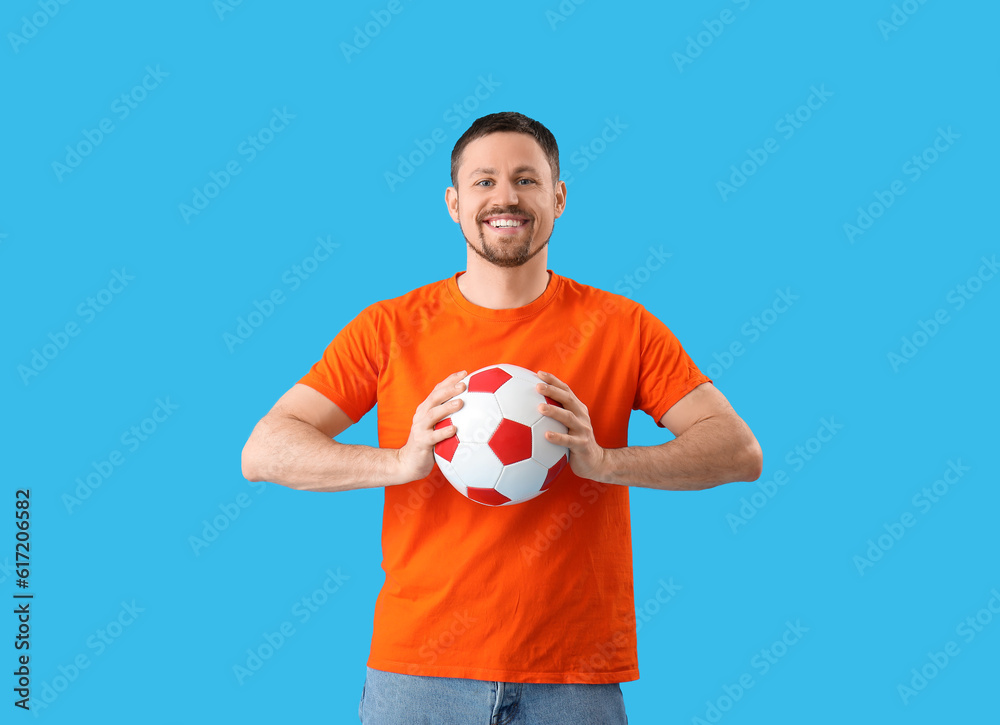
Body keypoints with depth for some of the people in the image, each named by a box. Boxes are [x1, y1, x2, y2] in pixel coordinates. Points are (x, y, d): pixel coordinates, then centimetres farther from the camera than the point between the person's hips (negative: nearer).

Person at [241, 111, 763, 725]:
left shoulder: (621, 328, 2)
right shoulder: (389, 329, 2)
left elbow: (740, 451, -4)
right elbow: (264, 451, -4)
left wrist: (604, 461, -20)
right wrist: (400, 461, -20)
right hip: (418, 665, 0)